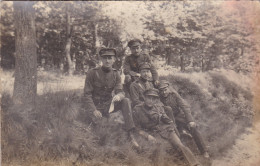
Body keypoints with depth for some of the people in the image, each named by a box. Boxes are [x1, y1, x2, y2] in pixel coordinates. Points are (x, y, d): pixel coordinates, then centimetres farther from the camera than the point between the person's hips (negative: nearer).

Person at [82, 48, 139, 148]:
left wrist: (118, 96, -33)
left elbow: (120, 91, -6)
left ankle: (131, 134, -29)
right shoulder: (92, 73, -9)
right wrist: (94, 110, -25)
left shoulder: (115, 74, 3)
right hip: (95, 106, -3)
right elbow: (87, 95, -11)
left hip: (108, 105, 3)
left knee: (126, 101, -23)